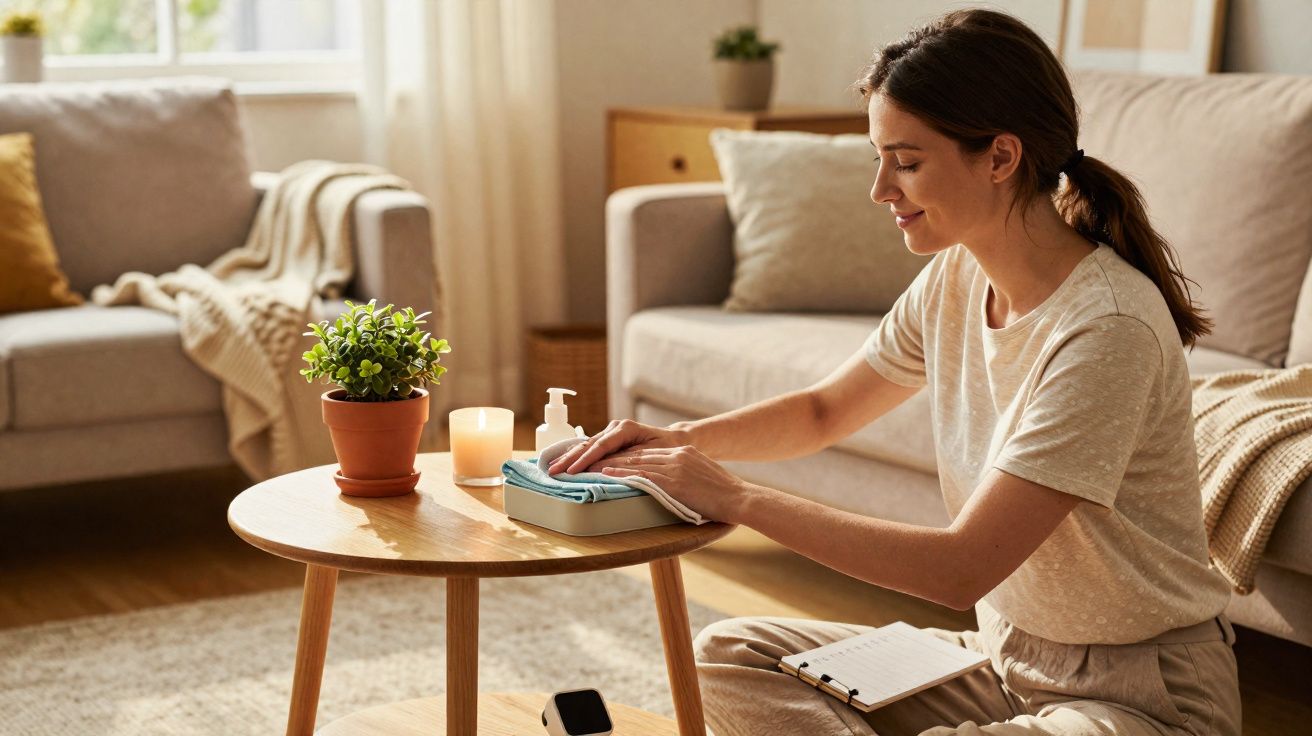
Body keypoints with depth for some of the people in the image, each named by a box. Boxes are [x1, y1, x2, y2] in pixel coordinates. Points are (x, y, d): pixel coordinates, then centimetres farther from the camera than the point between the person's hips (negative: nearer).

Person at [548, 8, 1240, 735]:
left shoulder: (1107, 327, -25)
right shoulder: (954, 280, -1)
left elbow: (960, 567, -28)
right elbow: (823, 410, 16)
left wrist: (735, 498, -23)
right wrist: (681, 440, -3)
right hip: (1006, 653, 8)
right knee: (727, 654, -3)